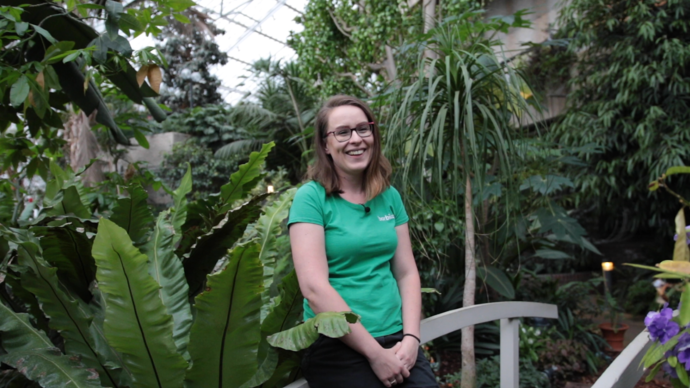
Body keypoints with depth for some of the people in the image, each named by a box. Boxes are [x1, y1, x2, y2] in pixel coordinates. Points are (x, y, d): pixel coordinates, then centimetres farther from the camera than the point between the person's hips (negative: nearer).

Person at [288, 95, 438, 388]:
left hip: (396, 340, 4)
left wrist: (411, 338, -5)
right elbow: (314, 287, -14)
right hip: (337, 347, -4)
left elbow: (406, 272, 9)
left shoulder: (389, 197, 9)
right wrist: (375, 352, -14)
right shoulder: (311, 198, -6)